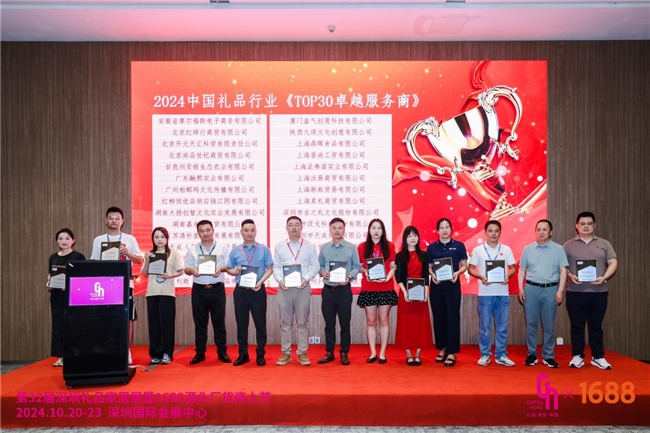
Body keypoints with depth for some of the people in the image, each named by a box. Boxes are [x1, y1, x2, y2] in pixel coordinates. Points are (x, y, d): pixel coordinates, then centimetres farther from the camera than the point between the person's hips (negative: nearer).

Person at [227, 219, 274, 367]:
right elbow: (229, 269, 11)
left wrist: (261, 281, -17)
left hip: (258, 290, -2)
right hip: (240, 290, 2)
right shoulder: (235, 251, 8)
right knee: (241, 323, 9)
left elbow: (269, 269, -1)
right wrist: (235, 271, -11)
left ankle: (260, 354, 15)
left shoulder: (264, 249, 1)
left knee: (260, 322, 3)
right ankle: (243, 354, 20)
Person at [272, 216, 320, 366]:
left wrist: (306, 278, -12)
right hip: (284, 287, 1)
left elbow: (315, 266, 3)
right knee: (285, 321, 5)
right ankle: (285, 353, 14)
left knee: (303, 321, 4)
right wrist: (280, 280, -9)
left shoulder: (310, 246, 6)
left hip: (303, 287, -1)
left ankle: (302, 353, 12)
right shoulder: (280, 246, 11)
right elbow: (275, 267, 8)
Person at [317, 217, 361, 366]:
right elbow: (319, 265, 9)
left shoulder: (351, 247, -1)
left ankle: (344, 353, 18)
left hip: (344, 290, -2)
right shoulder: (324, 248, 4)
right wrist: (322, 272, -12)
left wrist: (349, 277, -16)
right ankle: (329, 352, 21)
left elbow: (357, 266, 0)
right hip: (328, 289, 2)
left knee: (345, 323, 5)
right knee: (329, 323, 10)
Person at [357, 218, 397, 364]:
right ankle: (373, 352, 13)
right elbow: (359, 267, 8)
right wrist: (365, 271, -13)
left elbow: (393, 267, 3)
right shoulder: (362, 247, 4)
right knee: (370, 321, 5)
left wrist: (387, 278, -14)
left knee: (384, 320, 3)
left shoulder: (389, 246, 4)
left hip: (386, 289, 0)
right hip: (368, 289, 0)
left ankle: (382, 353, 11)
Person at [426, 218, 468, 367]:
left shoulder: (459, 245, 2)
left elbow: (464, 265, 4)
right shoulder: (432, 247, 6)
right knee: (439, 317, 7)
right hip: (436, 285, 2)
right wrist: (432, 274, -11)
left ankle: (452, 352, 4)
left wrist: (457, 272, -15)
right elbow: (429, 266, 9)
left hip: (453, 285, -2)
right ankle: (442, 348, 20)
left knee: (452, 317, -2)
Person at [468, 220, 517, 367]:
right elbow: (470, 269, 3)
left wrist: (508, 275, -11)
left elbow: (513, 268, 9)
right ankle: (485, 355, 16)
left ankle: (501, 355, 19)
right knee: (485, 326, 5)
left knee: (502, 326, 8)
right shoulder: (478, 250, 1)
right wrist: (481, 277, -15)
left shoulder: (506, 249, 6)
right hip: (485, 294, -2)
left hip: (502, 294, 2)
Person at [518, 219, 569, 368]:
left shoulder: (558, 249, 2)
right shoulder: (528, 249, 6)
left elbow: (563, 270, 0)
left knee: (549, 325, 5)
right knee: (531, 323, 6)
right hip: (531, 289, 1)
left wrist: (560, 290, -7)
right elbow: (522, 269, 9)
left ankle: (548, 356, 15)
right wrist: (521, 288, 1)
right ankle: (531, 354, 16)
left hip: (550, 289, -1)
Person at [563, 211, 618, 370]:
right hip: (575, 292, -1)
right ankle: (577, 356, 14)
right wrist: (570, 276, -13)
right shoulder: (569, 245, 6)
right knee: (577, 326, 5)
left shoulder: (604, 244, 9)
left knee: (596, 326, 8)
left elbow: (613, 262, 5)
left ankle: (598, 357, 18)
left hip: (598, 292, 1)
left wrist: (604, 277, -11)